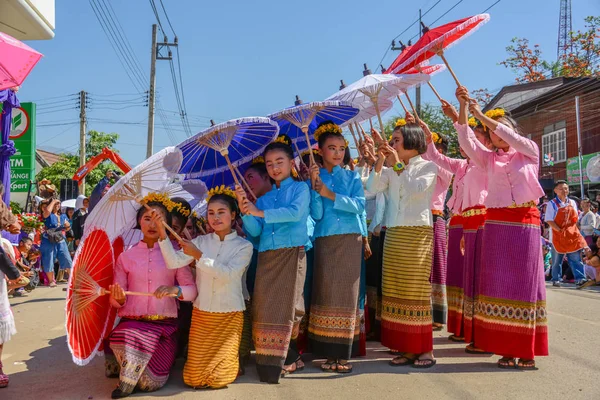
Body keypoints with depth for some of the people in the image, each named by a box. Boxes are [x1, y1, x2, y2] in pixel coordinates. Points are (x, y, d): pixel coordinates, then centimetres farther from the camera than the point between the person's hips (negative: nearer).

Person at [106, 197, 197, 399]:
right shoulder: (126, 256, 7)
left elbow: (193, 290, -2)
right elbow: (115, 300, 5)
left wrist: (175, 290, -24)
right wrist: (119, 299, -19)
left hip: (164, 325, 0)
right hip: (132, 322, 0)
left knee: (152, 382, -14)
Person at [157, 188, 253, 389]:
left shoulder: (243, 245, -6)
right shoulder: (200, 241, 2)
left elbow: (228, 274, -21)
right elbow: (173, 262, -10)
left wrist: (198, 255, -25)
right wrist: (162, 232, -19)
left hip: (229, 315, -2)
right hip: (201, 314, 3)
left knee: (218, 379, -2)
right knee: (193, 377, 4)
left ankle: (231, 360, 30)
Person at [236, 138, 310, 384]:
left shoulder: (300, 188, 7)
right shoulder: (264, 198, 19)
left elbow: (296, 213, -14)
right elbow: (254, 231, 9)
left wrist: (260, 213, -13)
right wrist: (245, 210, -8)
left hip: (292, 253, -5)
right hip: (266, 256, 5)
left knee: (284, 306, -7)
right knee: (265, 307, 0)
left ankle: (273, 364, -3)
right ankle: (290, 357, 12)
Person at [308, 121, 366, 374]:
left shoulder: (352, 177, 10)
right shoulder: (314, 179, 8)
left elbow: (359, 204, -7)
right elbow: (316, 214, -3)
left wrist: (329, 194, -14)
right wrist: (314, 186, -14)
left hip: (350, 241, 1)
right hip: (325, 242, 0)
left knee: (347, 293, 0)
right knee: (326, 293, -2)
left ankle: (343, 353, 6)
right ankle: (329, 353, 6)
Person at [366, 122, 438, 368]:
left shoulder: (428, 167, 3)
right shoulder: (391, 171, 14)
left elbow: (417, 189, -17)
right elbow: (371, 189, -2)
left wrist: (399, 164, -11)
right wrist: (380, 162, -7)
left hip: (418, 233, -5)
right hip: (393, 234, 5)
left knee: (416, 290, -6)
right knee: (395, 291, 3)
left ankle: (425, 349, 3)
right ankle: (407, 348, 10)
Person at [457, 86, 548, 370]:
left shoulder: (530, 150, 10)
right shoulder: (489, 158, 13)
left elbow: (512, 137, -9)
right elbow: (465, 141, -1)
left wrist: (481, 114, -11)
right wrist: (463, 107, -11)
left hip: (526, 223, -1)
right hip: (496, 224, 2)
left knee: (524, 283, -1)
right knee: (499, 283, -1)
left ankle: (527, 351, 3)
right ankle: (506, 349, 4)